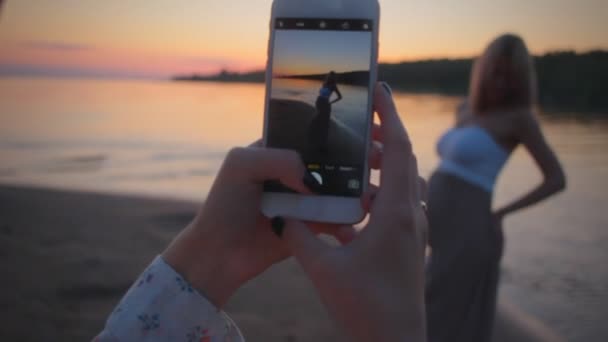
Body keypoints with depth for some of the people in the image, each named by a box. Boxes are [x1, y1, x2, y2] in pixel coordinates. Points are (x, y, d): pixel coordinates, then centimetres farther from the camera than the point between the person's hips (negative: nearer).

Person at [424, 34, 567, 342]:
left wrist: (498, 214, -8)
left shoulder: (519, 117, -6)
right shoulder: (467, 109, 13)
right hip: (442, 224, 7)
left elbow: (556, 179, -6)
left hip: (466, 229, -7)